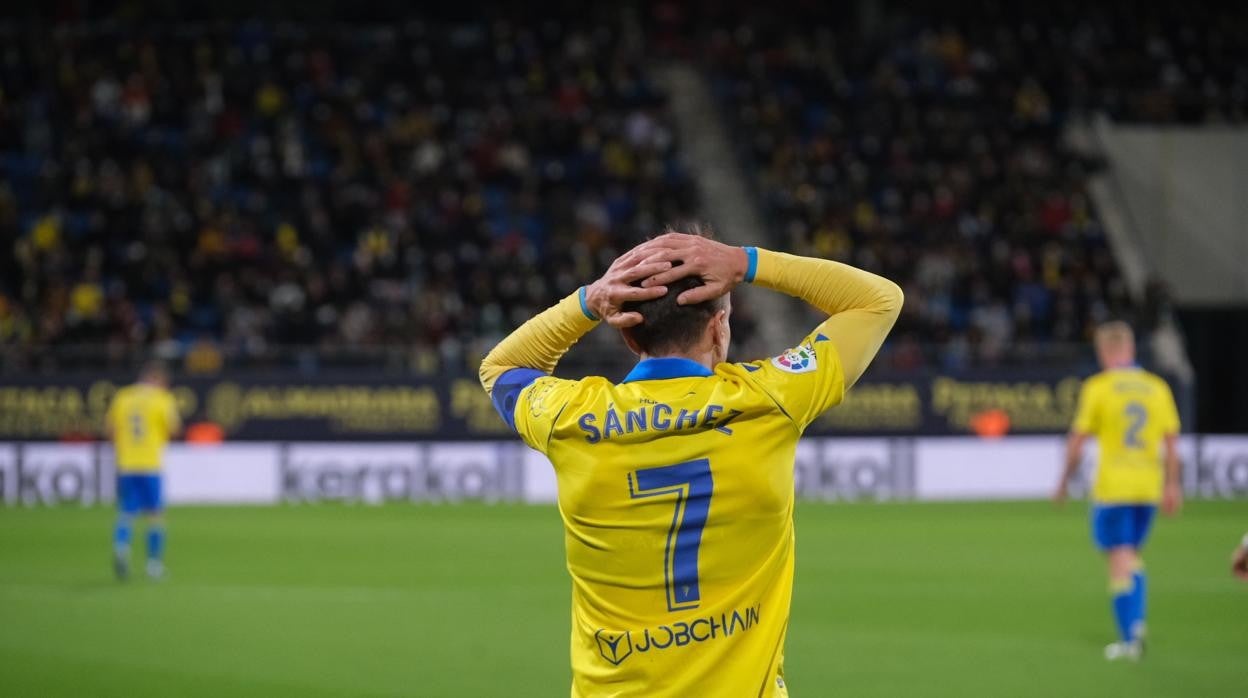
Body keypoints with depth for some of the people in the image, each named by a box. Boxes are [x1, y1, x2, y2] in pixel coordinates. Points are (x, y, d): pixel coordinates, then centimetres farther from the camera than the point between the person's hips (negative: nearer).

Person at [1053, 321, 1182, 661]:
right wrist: (1172, 486, 10)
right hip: (1148, 487, 4)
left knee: (1120, 562, -1)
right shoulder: (1157, 387, 4)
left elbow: (1077, 440, -6)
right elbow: (1172, 442, 4)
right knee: (1132, 556, 21)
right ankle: (1137, 624, 10)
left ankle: (1129, 639, -3)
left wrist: (1064, 482, 6)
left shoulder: (1097, 387, -6)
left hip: (1112, 486, -4)